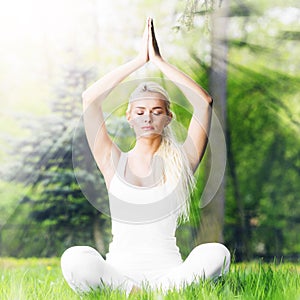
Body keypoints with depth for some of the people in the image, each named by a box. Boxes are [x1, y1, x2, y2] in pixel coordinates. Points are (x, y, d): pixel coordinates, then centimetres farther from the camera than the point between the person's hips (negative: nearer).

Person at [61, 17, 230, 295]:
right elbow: (90, 98, 2)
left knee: (216, 253, -31)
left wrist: (159, 61, 5)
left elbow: (204, 102, 0)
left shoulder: (180, 162, 10)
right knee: (74, 258, -33)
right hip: (118, 269, 0)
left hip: (167, 269, 0)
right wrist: (140, 60, 6)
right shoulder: (114, 162, 11)